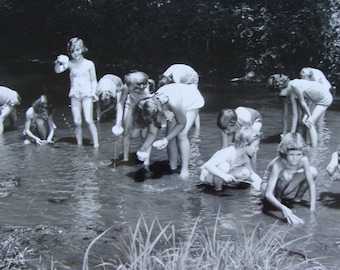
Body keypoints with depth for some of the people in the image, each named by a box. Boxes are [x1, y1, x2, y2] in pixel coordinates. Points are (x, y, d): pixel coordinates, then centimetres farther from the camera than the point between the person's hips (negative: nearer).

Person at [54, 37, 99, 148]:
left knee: (89, 120, -13)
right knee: (77, 122, 2)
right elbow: (57, 70, -9)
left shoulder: (89, 64, 0)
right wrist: (58, 62, -28)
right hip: (75, 95, 3)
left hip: (87, 94, -2)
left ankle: (96, 144, -6)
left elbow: (94, 80, 5)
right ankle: (79, 144, 13)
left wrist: (93, 92, -7)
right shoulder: (70, 64, 3)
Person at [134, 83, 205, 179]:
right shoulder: (153, 107, -26)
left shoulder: (173, 103, -44)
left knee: (181, 135, -17)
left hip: (192, 101, -5)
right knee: (170, 135, -6)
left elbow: (182, 123, -26)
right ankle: (173, 168, 6)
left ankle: (185, 170, -14)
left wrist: (166, 139, -31)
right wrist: (142, 149, -29)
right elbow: (152, 133, -16)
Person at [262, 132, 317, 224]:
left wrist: (312, 209, -27)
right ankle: (278, 198, -10)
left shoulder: (303, 160, -23)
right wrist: (284, 208, -56)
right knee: (286, 175, -36)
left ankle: (297, 198, 4)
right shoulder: (277, 165, -35)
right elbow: (268, 194, -40)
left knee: (313, 171, -16)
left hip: (288, 189, 5)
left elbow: (311, 184, -17)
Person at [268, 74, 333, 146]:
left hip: (324, 98, -9)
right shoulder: (292, 94, 4)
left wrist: (309, 116, 0)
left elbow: (302, 102, -14)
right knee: (307, 123, 11)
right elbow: (295, 115, 6)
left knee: (309, 124, -10)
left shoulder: (294, 85, -22)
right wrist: (292, 133, 7)